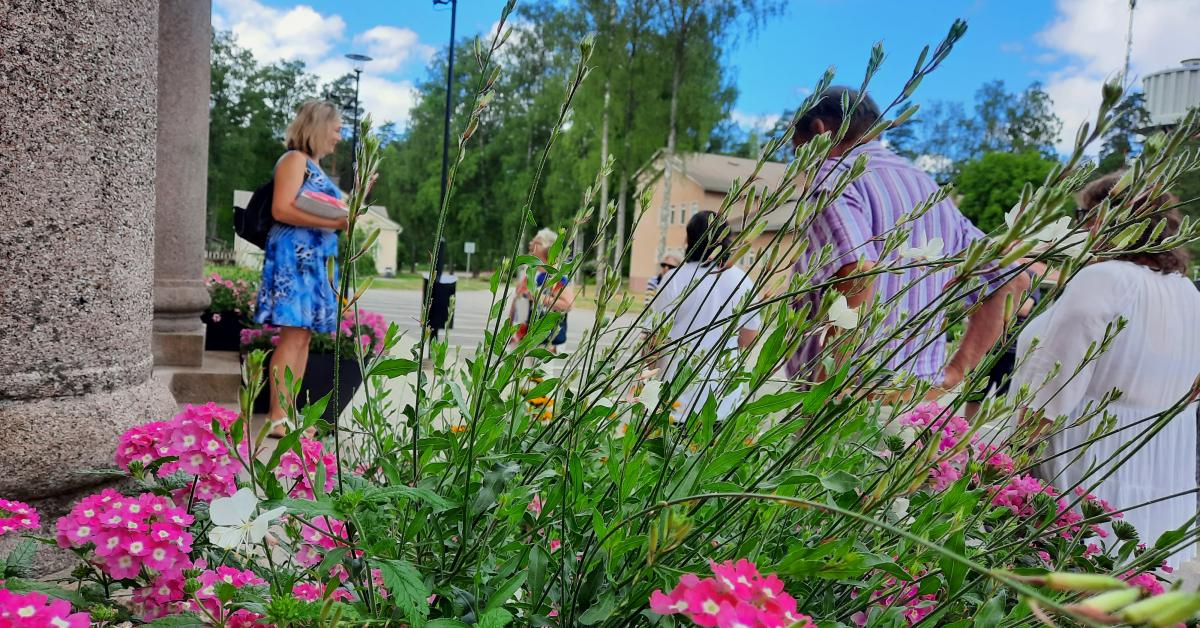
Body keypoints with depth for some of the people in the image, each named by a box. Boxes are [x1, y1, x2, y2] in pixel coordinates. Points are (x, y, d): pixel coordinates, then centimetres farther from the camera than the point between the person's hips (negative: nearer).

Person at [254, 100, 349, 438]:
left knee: (304, 334, 6)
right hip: (294, 255, -9)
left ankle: (288, 412, 9)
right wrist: (332, 222, -18)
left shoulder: (315, 167, 23)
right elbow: (282, 210, -17)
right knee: (293, 333, -12)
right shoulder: (295, 159, -5)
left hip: (316, 258, 9)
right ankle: (277, 418, -10)